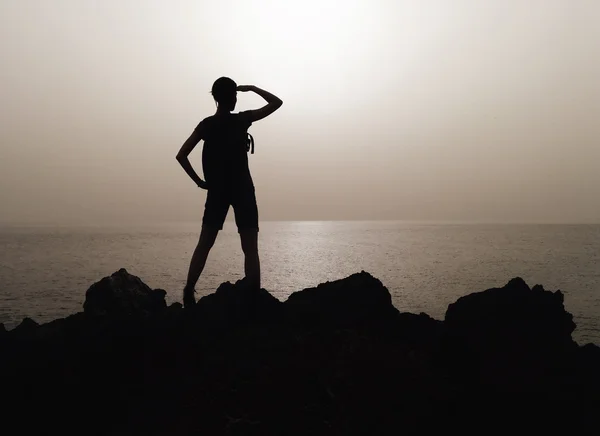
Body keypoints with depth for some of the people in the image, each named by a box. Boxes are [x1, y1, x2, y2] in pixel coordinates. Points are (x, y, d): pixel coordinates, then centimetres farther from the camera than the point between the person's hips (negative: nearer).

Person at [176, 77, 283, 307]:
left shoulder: (206, 125, 3)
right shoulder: (242, 120, -4)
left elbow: (181, 155, 0)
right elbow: (276, 102, 3)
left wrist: (199, 181, 6)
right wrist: (252, 88, 9)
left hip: (217, 191, 3)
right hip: (242, 191, -3)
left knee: (204, 245, 9)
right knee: (250, 248, 0)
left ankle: (188, 293, 3)